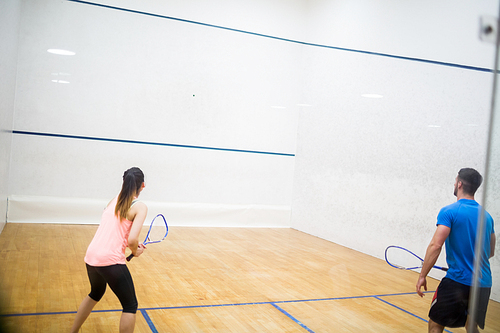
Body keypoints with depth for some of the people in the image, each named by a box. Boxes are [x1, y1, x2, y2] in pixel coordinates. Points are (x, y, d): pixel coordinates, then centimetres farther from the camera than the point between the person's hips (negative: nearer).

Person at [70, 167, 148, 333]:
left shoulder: (113, 201, 14)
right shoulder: (140, 207, -7)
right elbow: (132, 239, -17)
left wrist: (134, 245, 18)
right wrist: (135, 251, 4)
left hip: (91, 256, 8)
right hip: (111, 260, -7)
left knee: (95, 294, 34)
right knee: (130, 306, 9)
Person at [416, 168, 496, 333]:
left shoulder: (449, 211, -10)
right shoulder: (486, 216, 10)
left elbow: (435, 245, -18)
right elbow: (490, 252, 19)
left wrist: (422, 276, -13)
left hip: (458, 281, -6)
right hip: (484, 284, 6)